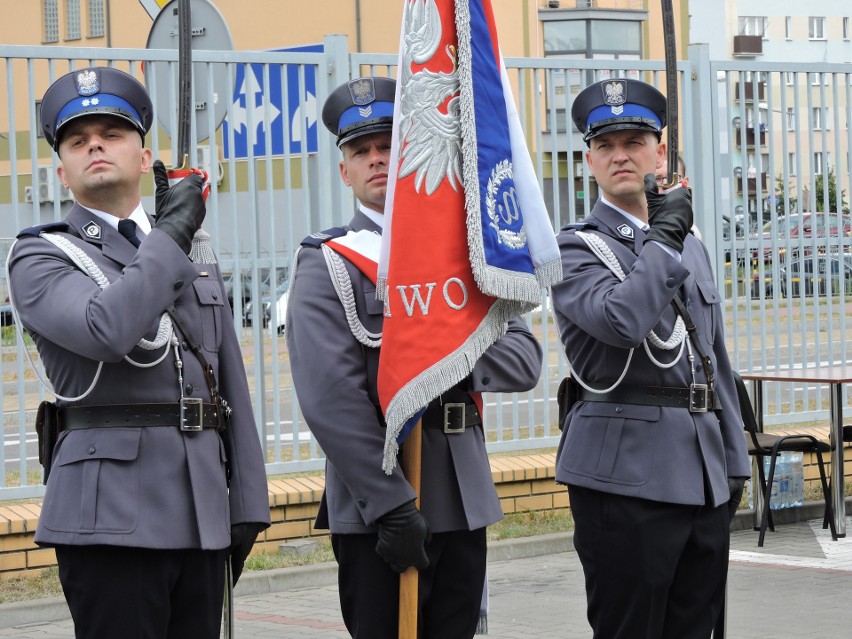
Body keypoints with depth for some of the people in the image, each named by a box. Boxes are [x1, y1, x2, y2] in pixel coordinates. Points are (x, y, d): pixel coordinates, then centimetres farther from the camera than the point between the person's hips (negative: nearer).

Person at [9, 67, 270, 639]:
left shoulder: (195, 262, 19)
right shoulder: (40, 259, 1)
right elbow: (106, 329, -21)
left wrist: (247, 504, 11)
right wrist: (171, 234, -10)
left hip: (203, 518, 5)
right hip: (113, 520, -5)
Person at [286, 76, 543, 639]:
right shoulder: (328, 265, -3)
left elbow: (524, 361, 4)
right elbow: (331, 400, -13)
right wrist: (393, 505, -18)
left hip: (463, 504, 5)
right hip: (375, 508, -5)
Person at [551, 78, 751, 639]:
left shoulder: (692, 248, 17)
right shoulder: (575, 249, -4)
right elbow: (621, 320, -25)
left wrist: (734, 464, 18)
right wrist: (664, 235, -13)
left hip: (704, 480, 7)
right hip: (627, 477, -7)